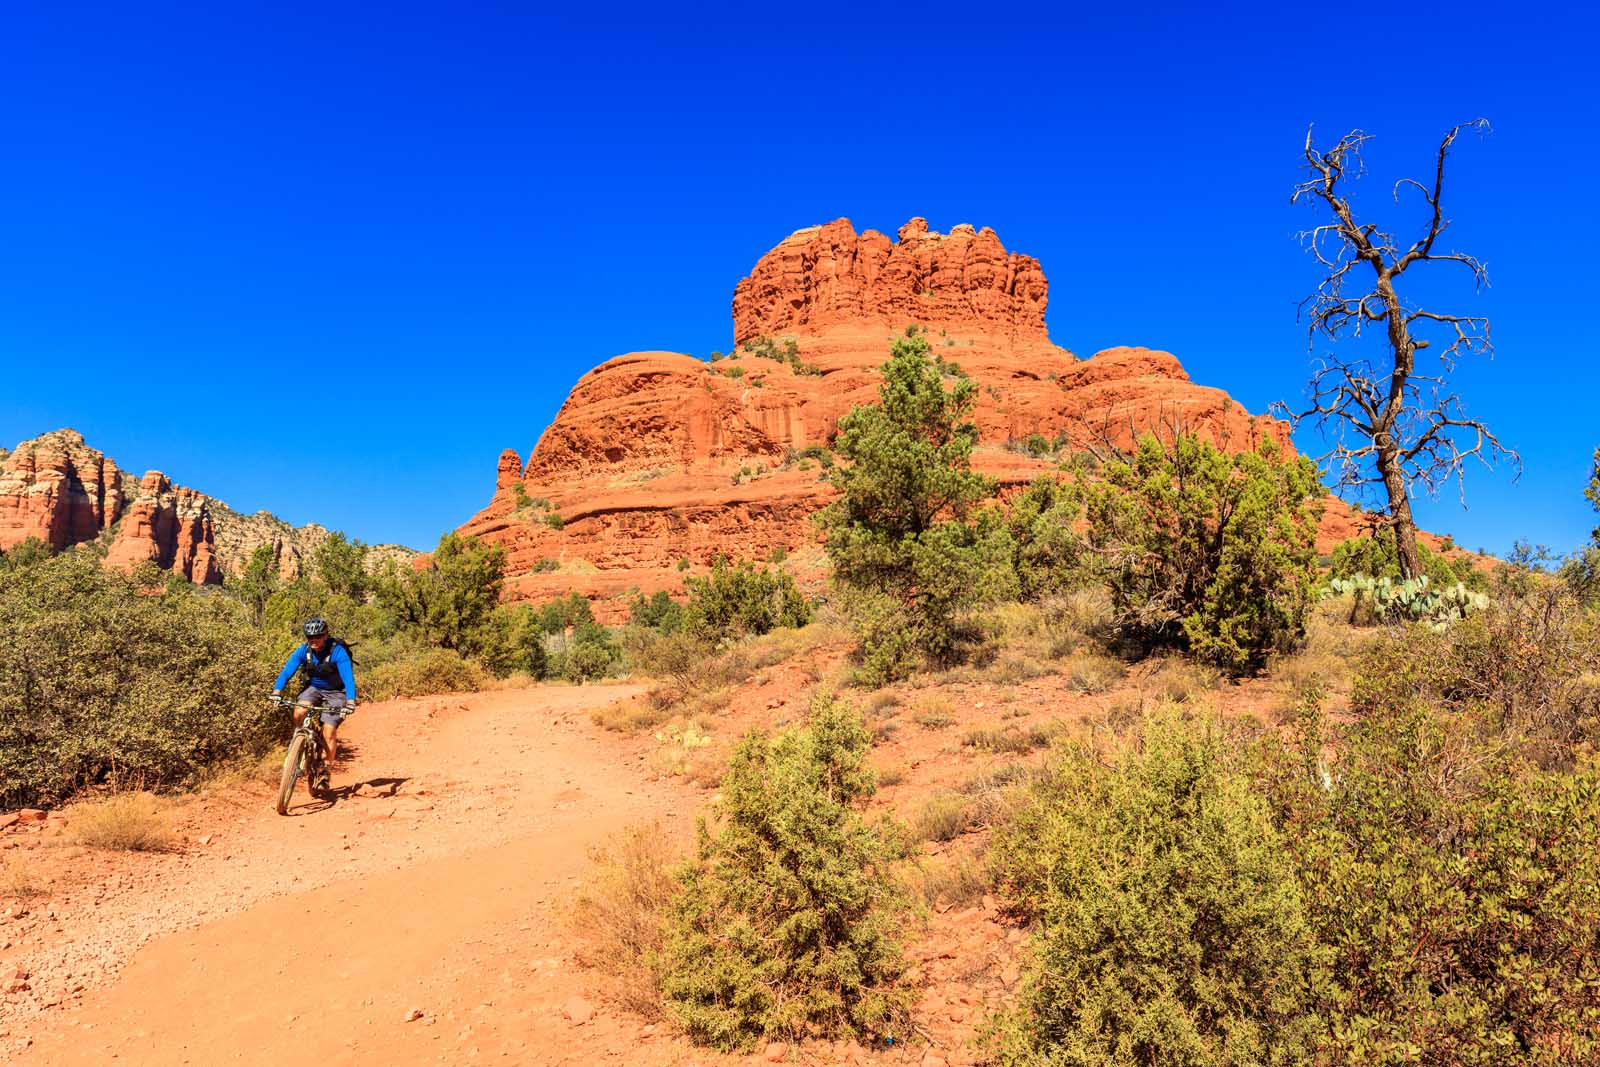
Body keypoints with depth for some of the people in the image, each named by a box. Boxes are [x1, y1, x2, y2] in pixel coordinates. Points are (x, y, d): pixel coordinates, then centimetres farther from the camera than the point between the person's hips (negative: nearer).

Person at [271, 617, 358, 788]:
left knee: (329, 732, -13)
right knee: (299, 713, -27)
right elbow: (287, 671, -22)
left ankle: (326, 772, 5)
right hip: (313, 688, 3)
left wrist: (350, 702, -48)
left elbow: (348, 678, -35)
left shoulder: (338, 651, -27)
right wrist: (276, 692, -40)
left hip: (335, 692, -3)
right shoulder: (303, 651, -16)